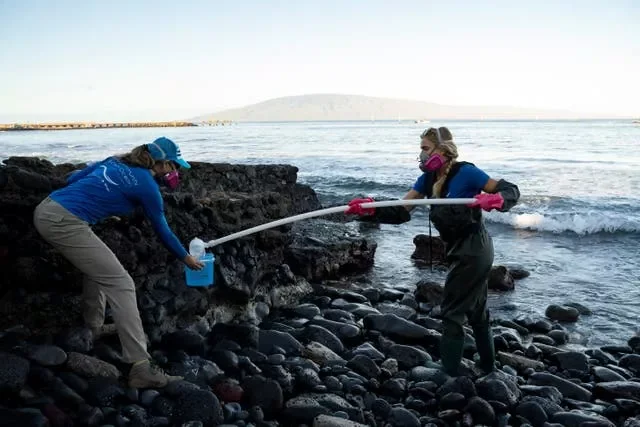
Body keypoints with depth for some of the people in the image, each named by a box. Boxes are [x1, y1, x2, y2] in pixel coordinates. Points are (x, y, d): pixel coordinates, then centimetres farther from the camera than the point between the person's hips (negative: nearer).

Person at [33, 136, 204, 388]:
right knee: (121, 284, -8)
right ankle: (142, 369, -12)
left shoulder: (115, 161, 19)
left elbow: (72, 178, 20)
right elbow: (163, 231, 11)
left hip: (46, 209, 9)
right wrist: (186, 258, 25)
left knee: (98, 267, 29)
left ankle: (94, 328, 40)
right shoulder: (147, 185, 0)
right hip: (64, 223, -9)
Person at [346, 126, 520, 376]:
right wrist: (371, 210, -22)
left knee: (452, 312, -2)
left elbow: (511, 190, -14)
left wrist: (496, 200, -37)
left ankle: (449, 373, 8)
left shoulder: (465, 172, -20)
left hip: (473, 252, -8)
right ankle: (487, 366, 38)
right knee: (475, 310, 21)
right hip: (461, 252, 8)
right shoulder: (428, 179, 1)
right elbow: (401, 212, -6)